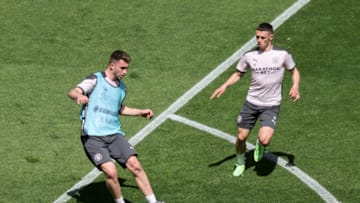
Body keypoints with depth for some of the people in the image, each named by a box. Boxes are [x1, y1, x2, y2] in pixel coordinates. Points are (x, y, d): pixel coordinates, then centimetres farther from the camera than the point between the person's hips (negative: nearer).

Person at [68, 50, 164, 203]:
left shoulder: (122, 88, 18)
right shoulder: (96, 80, -2)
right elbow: (72, 92, -13)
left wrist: (141, 112, 32)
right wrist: (79, 96, -35)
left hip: (114, 134, 5)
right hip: (92, 137, -5)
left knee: (135, 166, -11)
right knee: (111, 172, -22)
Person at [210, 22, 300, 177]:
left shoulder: (282, 55, -7)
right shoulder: (250, 55, -3)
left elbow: (294, 71, 10)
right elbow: (238, 74, 12)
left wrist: (295, 86, -9)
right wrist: (224, 86, -5)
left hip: (271, 106, -2)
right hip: (251, 103, 2)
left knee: (264, 140, -20)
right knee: (241, 137, 5)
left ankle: (260, 145, 19)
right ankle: (240, 164, 35)